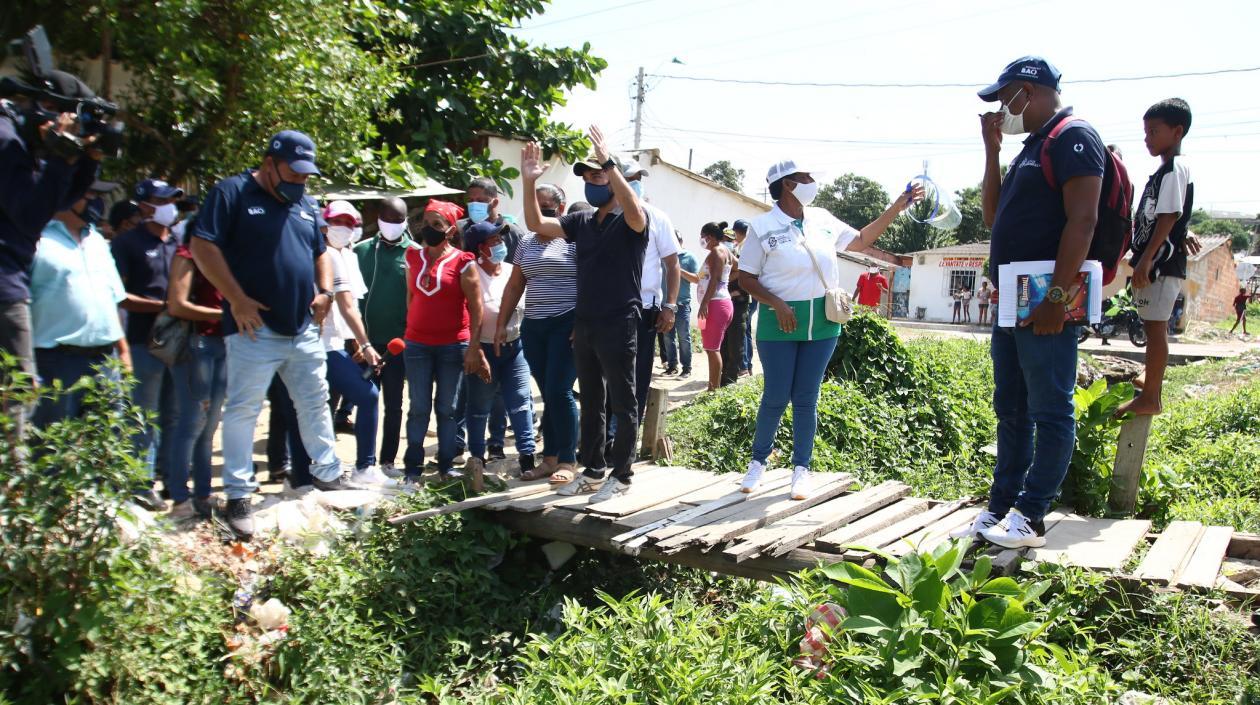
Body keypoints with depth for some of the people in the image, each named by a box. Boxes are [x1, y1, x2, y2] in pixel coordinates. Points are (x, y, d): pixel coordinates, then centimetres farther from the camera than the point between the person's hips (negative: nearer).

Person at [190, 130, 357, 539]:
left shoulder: (306, 205, 15)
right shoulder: (233, 193, -5)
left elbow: (321, 252, 24)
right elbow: (202, 246, -12)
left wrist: (325, 291, 6)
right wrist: (237, 300, -16)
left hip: (305, 329, 6)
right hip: (255, 329, -6)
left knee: (315, 404, 15)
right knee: (242, 411, 0)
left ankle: (327, 474, 29)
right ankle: (238, 496, 8)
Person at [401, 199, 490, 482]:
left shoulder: (463, 262, -4)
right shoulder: (413, 257, 7)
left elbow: (476, 308, -5)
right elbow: (410, 297, 16)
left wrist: (474, 348, -8)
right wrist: (410, 331, 11)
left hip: (453, 346, -2)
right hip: (417, 345, 2)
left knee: (447, 408, 6)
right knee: (419, 407, 4)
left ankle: (447, 465, 15)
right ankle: (412, 467, 10)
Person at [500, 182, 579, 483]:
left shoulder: (574, 239, -5)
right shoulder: (527, 243, 15)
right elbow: (514, 285, 18)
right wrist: (502, 323, 13)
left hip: (566, 325, -6)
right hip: (533, 327, 6)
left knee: (559, 392, -10)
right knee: (548, 394, 9)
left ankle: (567, 460, 0)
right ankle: (550, 458, 15)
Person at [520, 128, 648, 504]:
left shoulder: (630, 221, -7)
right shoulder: (582, 222, 12)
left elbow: (634, 211, -31)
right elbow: (536, 224, 10)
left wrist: (610, 164, -35)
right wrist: (529, 182, -3)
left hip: (619, 325, -7)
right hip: (584, 325, 7)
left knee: (623, 404, 2)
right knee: (591, 402, 14)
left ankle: (620, 475, 11)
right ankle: (593, 470, 25)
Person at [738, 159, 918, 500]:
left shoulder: (822, 219, 7)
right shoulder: (763, 226, -6)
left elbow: (861, 240, 18)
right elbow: (746, 278, -5)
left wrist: (897, 207, 13)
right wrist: (776, 304, -18)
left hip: (822, 321, 4)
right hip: (780, 321, -3)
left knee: (806, 399, 6)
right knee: (776, 397, 1)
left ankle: (801, 469, 15)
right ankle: (758, 461, 21)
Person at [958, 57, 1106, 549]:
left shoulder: (1073, 138, -8)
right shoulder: (1032, 146, 21)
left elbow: (1083, 220, -18)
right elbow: (993, 217, 22)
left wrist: (1055, 297, -24)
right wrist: (992, 150, 16)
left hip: (1047, 306, -10)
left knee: (1050, 412, -3)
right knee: (1010, 410, 12)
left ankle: (1030, 518, 2)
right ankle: (1000, 508, 20)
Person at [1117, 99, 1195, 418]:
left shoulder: (1175, 170, -10)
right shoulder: (1164, 171, 20)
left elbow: (1169, 218, -18)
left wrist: (1146, 259, -22)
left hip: (1162, 263, -10)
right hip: (1155, 263, 10)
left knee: (1155, 327, -8)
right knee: (1154, 327, 13)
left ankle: (1150, 399, -6)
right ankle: (1151, 390, 21)